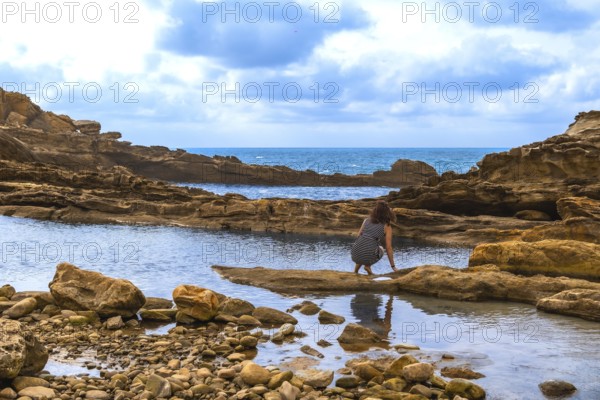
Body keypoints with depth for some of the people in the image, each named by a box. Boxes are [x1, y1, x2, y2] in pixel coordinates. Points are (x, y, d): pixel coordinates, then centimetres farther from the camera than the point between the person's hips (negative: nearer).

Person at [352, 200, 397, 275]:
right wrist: (393, 266, 11)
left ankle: (356, 270, 22)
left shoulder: (366, 220, 14)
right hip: (369, 257, -4)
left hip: (356, 255, 4)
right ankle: (368, 266, 9)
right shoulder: (387, 226, 4)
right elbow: (388, 248, 4)